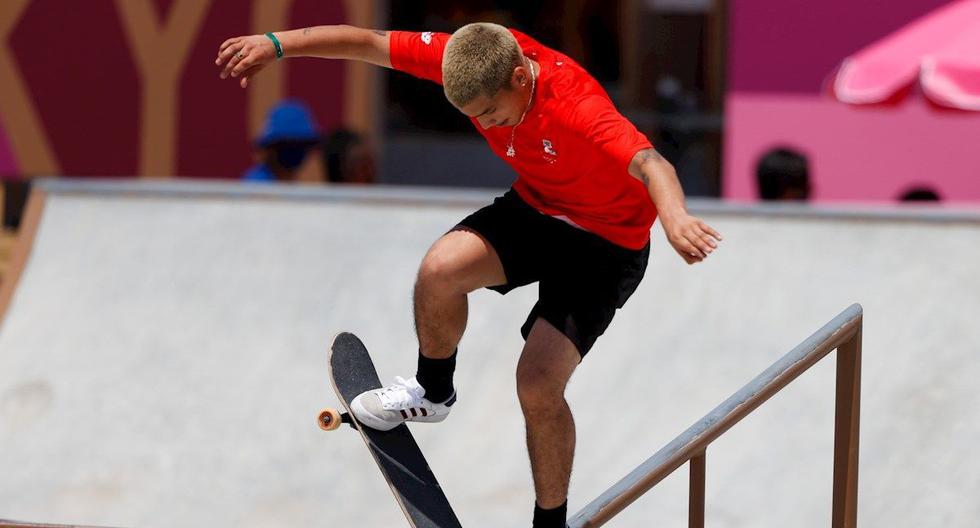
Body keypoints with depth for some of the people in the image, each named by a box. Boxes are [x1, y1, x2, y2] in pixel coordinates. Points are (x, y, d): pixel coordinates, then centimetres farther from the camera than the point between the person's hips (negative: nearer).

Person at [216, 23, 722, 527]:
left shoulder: (577, 106, -37)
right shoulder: (480, 59, -19)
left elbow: (650, 164, -51)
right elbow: (370, 43, -12)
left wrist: (675, 218, -71)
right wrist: (277, 43, -16)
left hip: (606, 241, -6)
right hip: (533, 207, 6)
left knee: (537, 383, -16)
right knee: (440, 268, -20)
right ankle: (432, 391, 11)